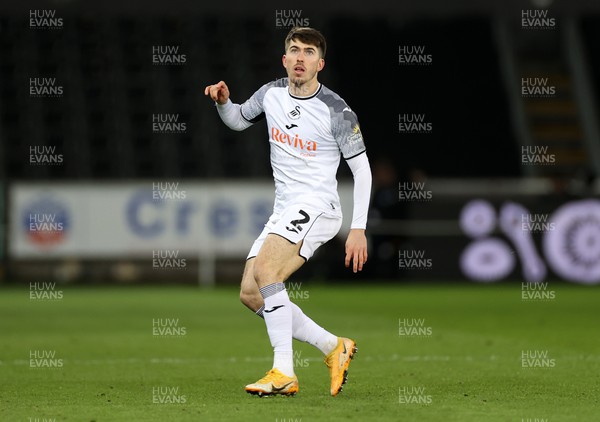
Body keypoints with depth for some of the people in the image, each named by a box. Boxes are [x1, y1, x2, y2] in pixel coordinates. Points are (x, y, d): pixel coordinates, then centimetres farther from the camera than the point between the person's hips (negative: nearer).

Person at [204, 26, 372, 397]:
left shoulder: (336, 111, -10)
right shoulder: (272, 94, 7)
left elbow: (362, 169, -7)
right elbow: (238, 120, 26)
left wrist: (359, 229, -13)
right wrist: (223, 101, 2)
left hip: (317, 206, -8)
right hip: (283, 211, 8)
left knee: (264, 270, -28)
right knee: (251, 294, 1)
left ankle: (284, 373, -28)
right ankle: (334, 348, 11)